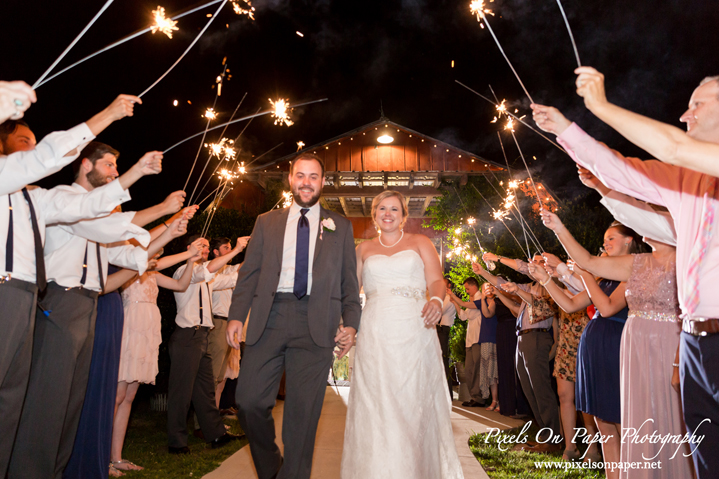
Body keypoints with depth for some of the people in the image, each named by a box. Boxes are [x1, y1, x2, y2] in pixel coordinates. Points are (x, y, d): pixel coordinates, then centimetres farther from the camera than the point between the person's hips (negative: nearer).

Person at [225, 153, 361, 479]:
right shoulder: (266, 222, 17)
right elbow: (248, 274, 10)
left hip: (316, 326, -1)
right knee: (249, 402, -1)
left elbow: (349, 281, 10)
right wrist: (236, 316, -3)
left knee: (303, 413, 1)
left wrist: (351, 323, -3)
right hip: (268, 320, 1)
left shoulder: (340, 227, 14)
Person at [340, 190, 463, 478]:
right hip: (375, 335, 2)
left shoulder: (419, 243, 13)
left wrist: (436, 300, -17)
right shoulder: (364, 249, 18)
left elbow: (437, 281, 3)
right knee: (376, 405, -1)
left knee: (414, 402, -2)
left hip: (414, 332, -1)